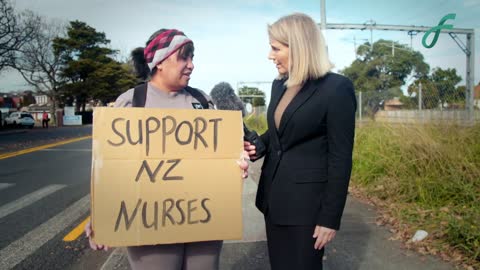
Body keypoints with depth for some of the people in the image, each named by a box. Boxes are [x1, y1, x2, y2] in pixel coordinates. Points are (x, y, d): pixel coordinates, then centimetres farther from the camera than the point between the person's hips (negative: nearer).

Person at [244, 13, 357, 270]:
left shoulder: (336, 88, -15)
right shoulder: (279, 85, 7)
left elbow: (340, 158, -15)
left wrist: (330, 217, -14)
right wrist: (257, 145, -2)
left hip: (307, 201, -7)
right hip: (274, 195, 7)